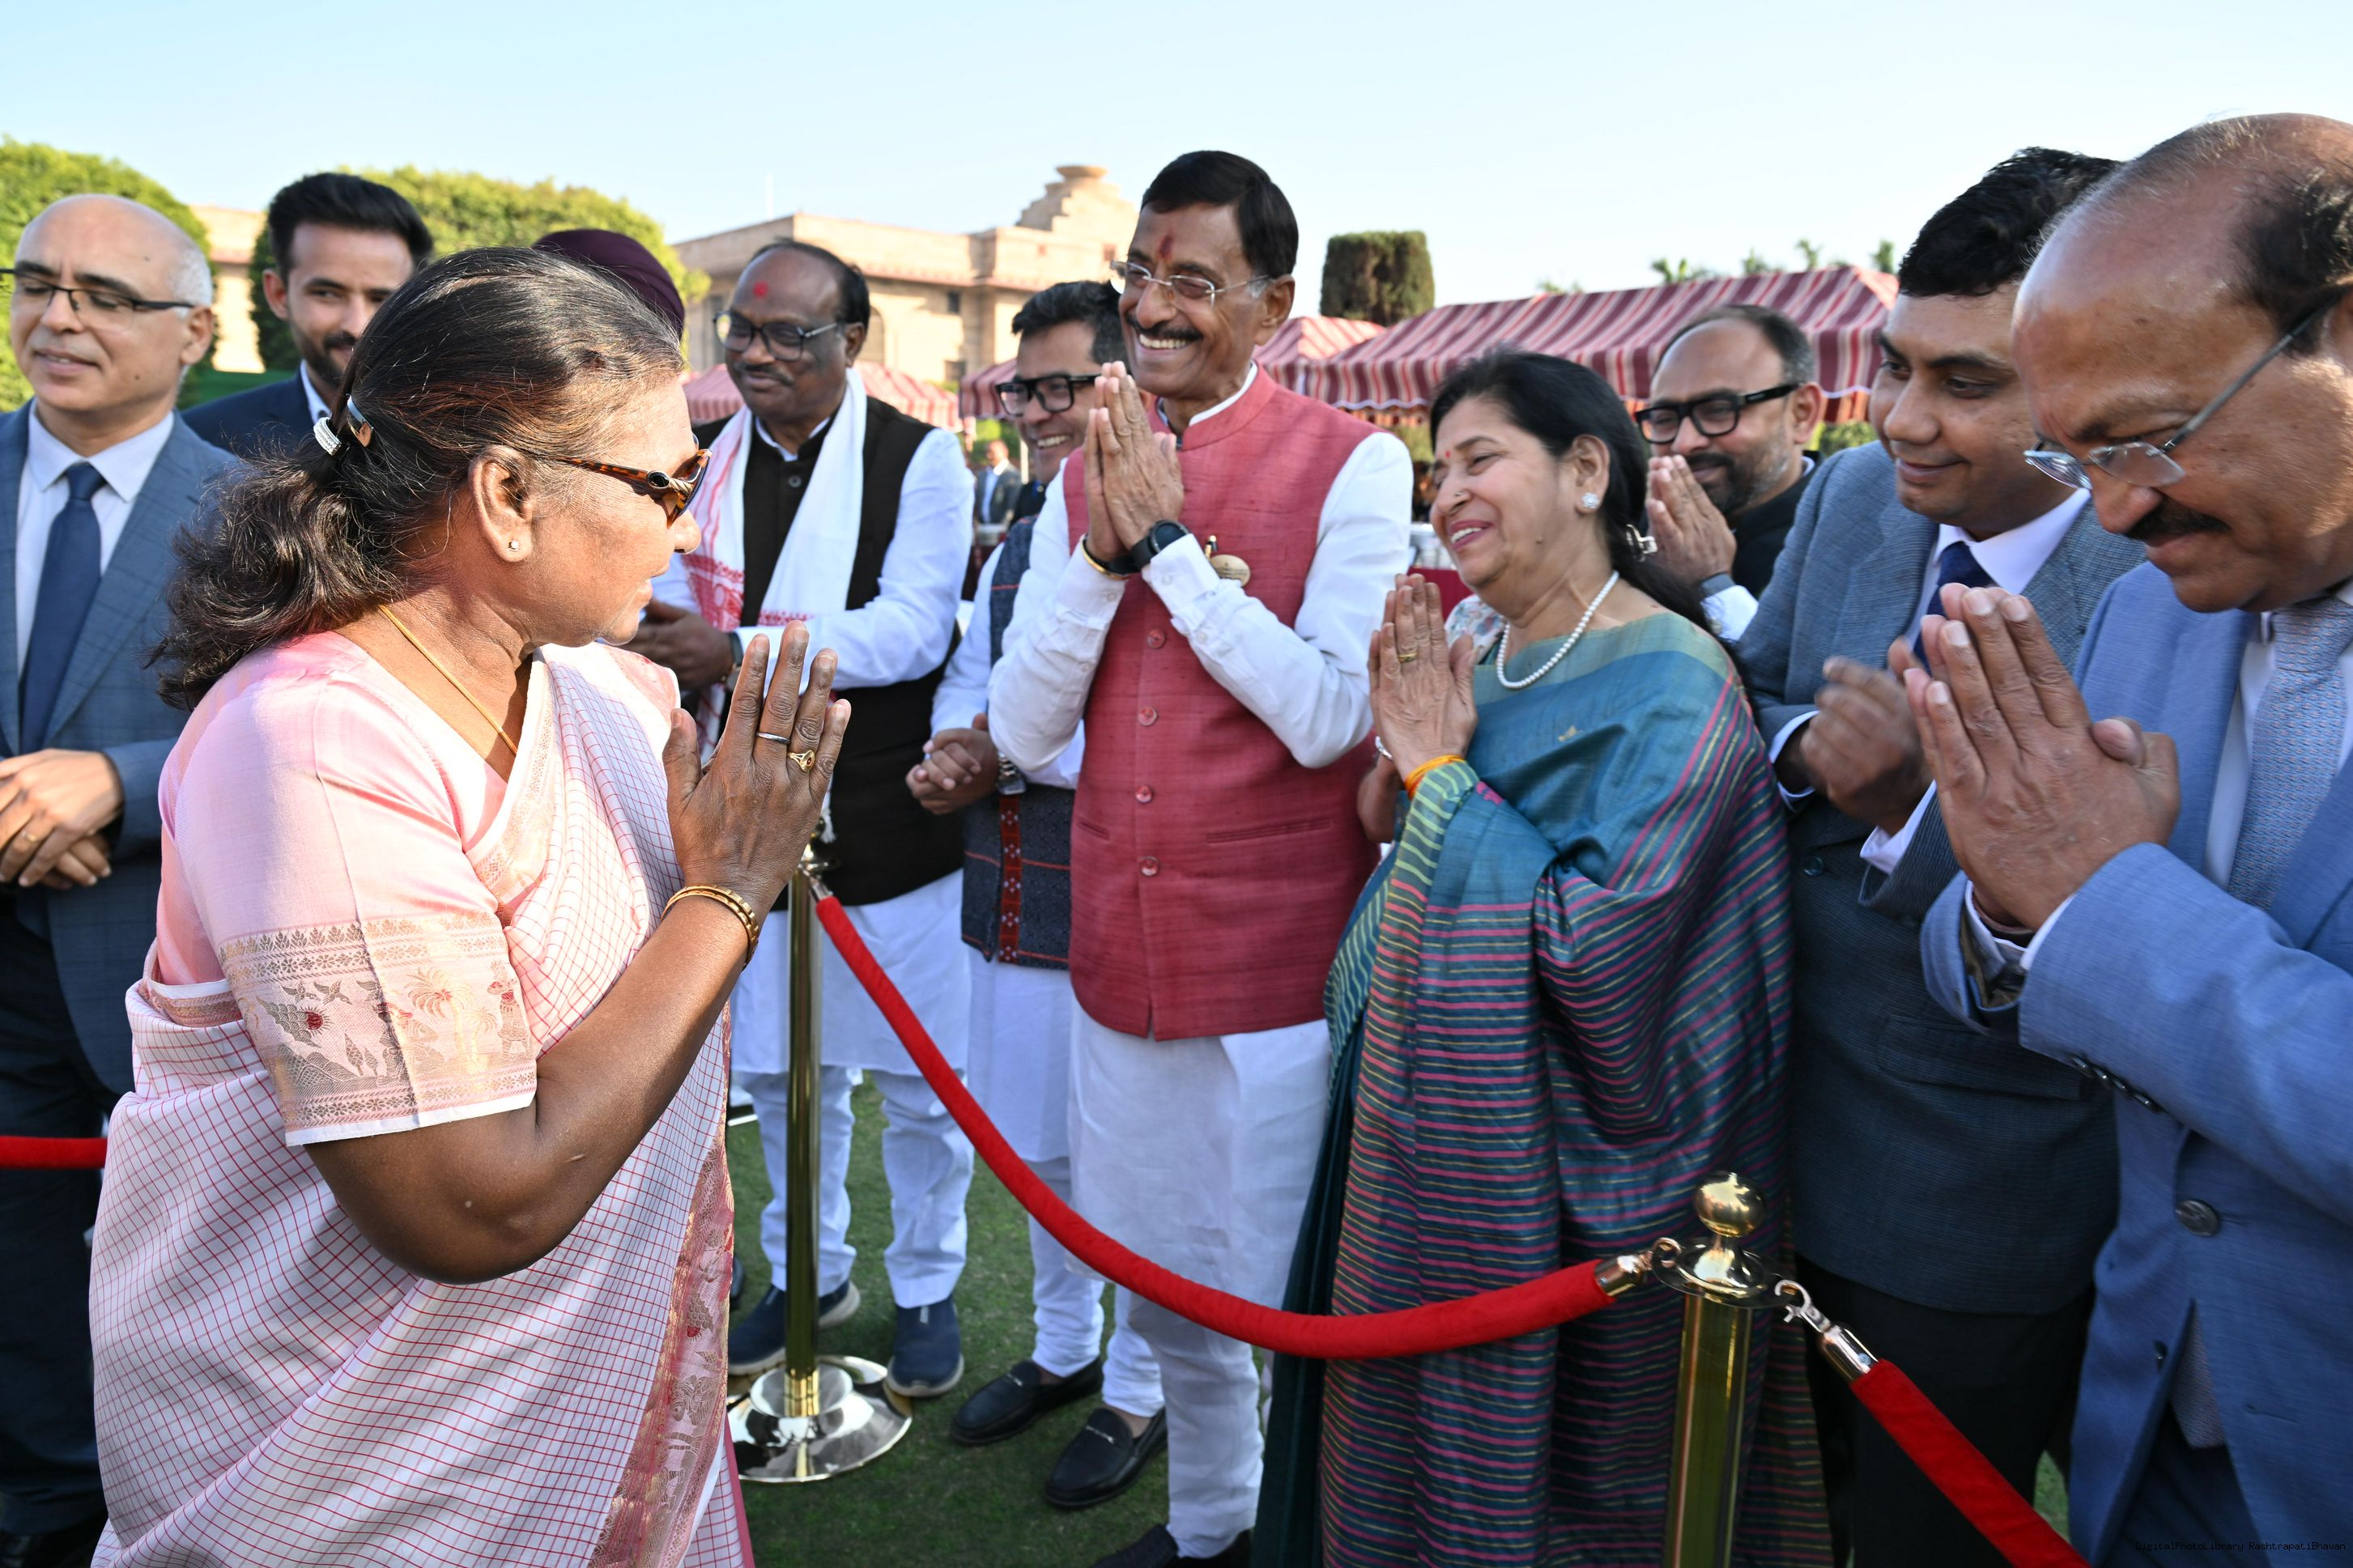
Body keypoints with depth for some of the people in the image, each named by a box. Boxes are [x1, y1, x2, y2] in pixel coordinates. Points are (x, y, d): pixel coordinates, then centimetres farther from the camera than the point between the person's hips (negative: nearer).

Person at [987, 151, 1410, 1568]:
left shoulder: (1353, 466, -7)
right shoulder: (1086, 474, 8)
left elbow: (1332, 718, -19)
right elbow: (1024, 731, 2)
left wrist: (1168, 537, -16)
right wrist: (1104, 547, -11)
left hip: (1282, 971, -5)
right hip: (1122, 958, 5)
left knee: (1287, 1304, 9)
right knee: (1167, 1292, 21)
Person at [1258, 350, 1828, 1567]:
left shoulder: (1670, 689, -18)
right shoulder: (1477, 663, 5)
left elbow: (1597, 946, -27)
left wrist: (1439, 772, -20)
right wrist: (1400, 763, -7)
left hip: (1546, 1185, -7)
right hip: (1416, 1138, 8)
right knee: (1396, 1460, 23)